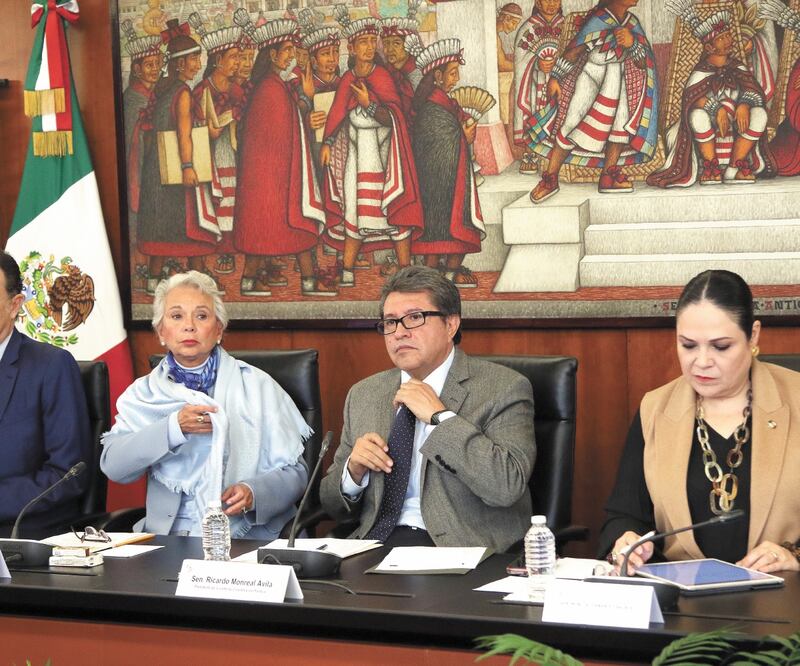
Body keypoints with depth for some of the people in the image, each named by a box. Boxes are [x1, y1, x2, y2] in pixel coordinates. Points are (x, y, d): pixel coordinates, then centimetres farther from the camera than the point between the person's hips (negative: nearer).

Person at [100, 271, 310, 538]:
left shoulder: (256, 385, 5)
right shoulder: (144, 392, 12)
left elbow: (295, 471, 3)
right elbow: (112, 466, -2)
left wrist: (254, 493, -17)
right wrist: (173, 428, -15)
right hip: (167, 538, 1)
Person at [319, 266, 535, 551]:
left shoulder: (503, 389, -1)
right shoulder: (363, 395, 15)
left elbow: (507, 487, -17)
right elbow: (334, 506, 19)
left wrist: (440, 417, -14)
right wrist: (353, 472, -3)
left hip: (460, 549, -5)